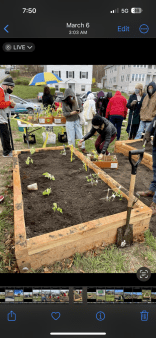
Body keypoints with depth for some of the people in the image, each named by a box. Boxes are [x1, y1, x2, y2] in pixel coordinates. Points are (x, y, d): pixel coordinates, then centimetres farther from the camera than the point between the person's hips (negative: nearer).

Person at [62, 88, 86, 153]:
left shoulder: (77, 100, -5)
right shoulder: (64, 102, -7)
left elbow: (81, 107, 6)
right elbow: (64, 113, -8)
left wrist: (79, 110, -18)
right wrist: (72, 113, -23)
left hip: (77, 120, 1)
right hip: (69, 122, -1)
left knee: (80, 135, 5)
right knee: (71, 137, 5)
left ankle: (83, 148, 19)